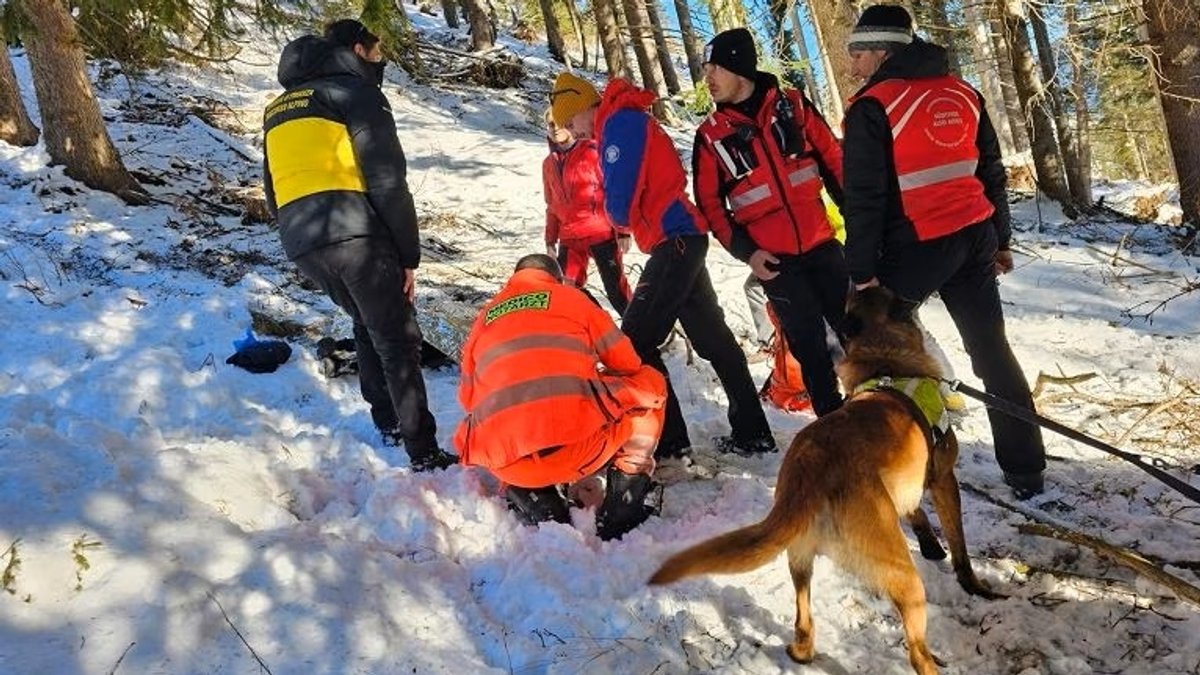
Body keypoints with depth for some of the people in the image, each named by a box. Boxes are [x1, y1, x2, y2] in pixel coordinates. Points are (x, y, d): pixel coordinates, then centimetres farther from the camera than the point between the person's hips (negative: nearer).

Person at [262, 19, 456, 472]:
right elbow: (388, 182, -7)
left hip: (300, 244, 7)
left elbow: (274, 192, 25)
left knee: (366, 324, 24)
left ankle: (387, 424, 26)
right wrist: (408, 254, -3)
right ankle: (424, 454, -2)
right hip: (354, 234, -7)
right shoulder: (356, 92, 2)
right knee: (396, 337, -2)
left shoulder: (278, 108, 26)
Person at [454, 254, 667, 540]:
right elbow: (627, 363, 21)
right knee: (650, 382, 24)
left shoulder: (485, 317, 25)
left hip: (507, 465, 2)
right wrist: (598, 379, 43)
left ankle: (533, 501, 13)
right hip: (579, 445, -2)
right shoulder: (571, 297, 17)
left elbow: (468, 398, 28)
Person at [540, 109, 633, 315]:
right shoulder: (549, 163, 14)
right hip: (569, 239, 6)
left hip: (601, 235, -6)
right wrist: (550, 242, 18)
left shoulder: (592, 151, -5)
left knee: (616, 290, -4)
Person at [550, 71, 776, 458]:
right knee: (712, 338, 14)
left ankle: (669, 440, -6)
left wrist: (623, 219, 3)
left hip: (675, 241, -10)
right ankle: (751, 433, 23)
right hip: (682, 240, 10)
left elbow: (620, 201, -17)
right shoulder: (620, 124, 19)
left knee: (635, 340, -9)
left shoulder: (620, 122, -11)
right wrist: (629, 222, 2)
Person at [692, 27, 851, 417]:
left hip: (822, 243, 1)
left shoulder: (792, 106, 0)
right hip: (773, 259, -1)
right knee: (809, 343, 2)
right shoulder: (711, 135, -1)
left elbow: (833, 161, 6)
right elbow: (710, 204, 0)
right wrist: (745, 252, -10)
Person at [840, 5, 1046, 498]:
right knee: (993, 351, 11)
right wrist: (1000, 240, 23)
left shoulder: (872, 107, -10)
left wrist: (862, 270, -11)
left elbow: (864, 197, -14)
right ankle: (1025, 469, 16)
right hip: (974, 241, 6)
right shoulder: (962, 93, 10)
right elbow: (991, 173, 16)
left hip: (915, 248, -6)